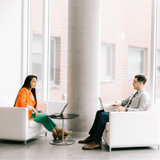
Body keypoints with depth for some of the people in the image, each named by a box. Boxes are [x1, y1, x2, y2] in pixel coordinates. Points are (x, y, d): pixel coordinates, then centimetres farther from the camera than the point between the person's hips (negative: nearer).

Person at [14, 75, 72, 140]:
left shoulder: (31, 92, 17)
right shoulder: (24, 91, -14)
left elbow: (34, 105, 22)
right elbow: (22, 104, -29)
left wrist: (39, 111, 4)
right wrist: (33, 109, -23)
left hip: (29, 113, 9)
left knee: (45, 116, -10)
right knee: (44, 117, -17)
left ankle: (59, 130, -15)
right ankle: (56, 133, -9)